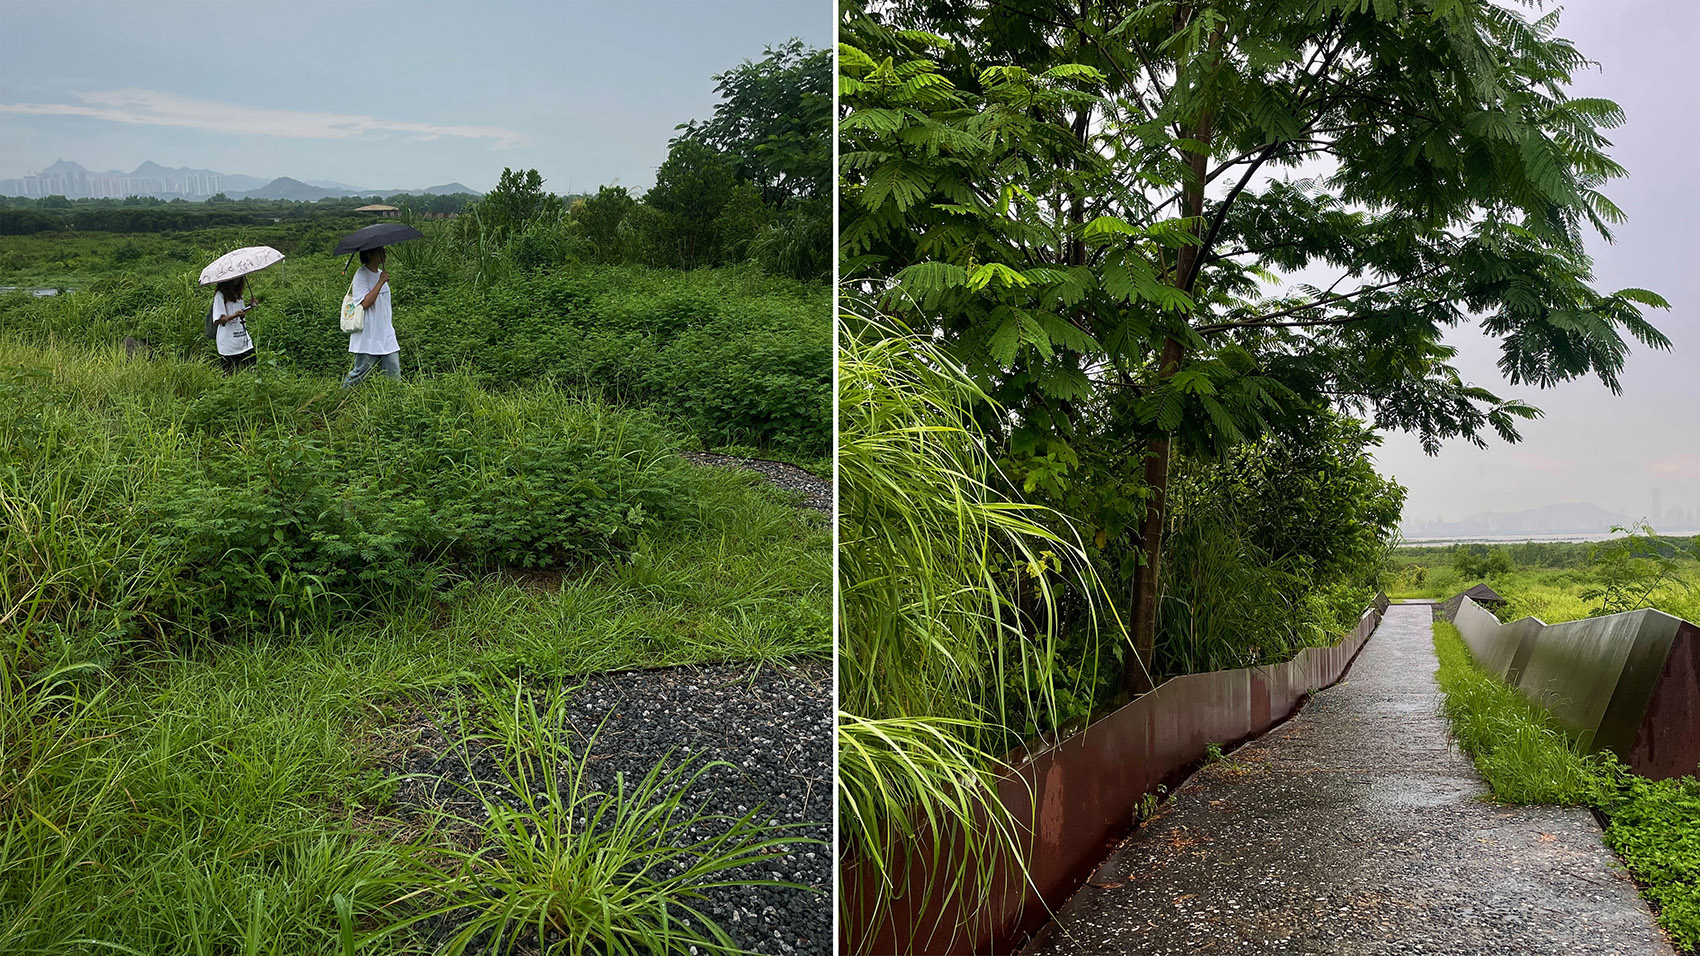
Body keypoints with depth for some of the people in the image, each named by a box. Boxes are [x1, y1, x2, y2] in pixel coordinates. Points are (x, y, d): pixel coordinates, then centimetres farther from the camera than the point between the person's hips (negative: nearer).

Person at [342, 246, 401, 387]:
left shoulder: (380, 273, 13)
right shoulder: (361, 275, -12)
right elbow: (365, 303, -24)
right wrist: (380, 282, -23)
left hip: (386, 335, 7)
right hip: (368, 337, -7)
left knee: (394, 375, 3)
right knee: (361, 371, 0)